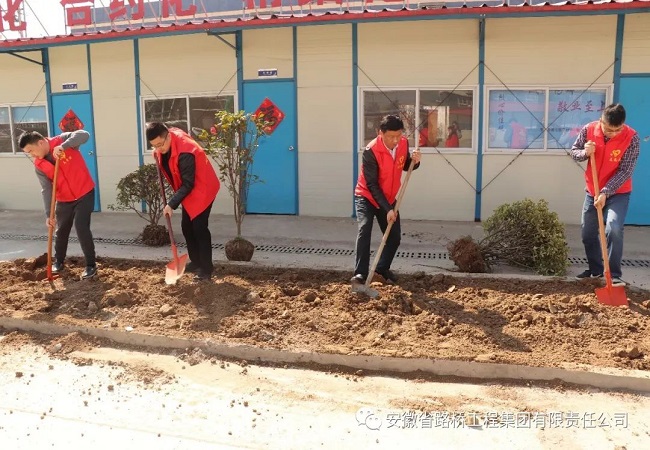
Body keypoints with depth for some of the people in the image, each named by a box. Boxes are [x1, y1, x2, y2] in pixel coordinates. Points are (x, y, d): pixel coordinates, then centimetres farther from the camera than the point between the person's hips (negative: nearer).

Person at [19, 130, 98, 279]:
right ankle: (58, 261, 35)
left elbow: (84, 135, -29)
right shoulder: (39, 166, -4)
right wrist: (49, 214, -14)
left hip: (84, 194, -5)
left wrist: (63, 146, -38)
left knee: (82, 228, -13)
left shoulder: (62, 141, -13)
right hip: (64, 200, 5)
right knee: (61, 231, 13)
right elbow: (46, 190, -7)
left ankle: (91, 265, -2)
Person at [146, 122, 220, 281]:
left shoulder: (185, 153, -33)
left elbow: (188, 184, -28)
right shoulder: (163, 144, -7)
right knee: (186, 226, 11)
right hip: (188, 190, 9)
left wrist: (171, 204, -28)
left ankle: (206, 268, -3)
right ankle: (196, 262, 24)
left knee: (199, 227, -10)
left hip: (202, 189, -9)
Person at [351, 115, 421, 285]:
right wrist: (387, 209, -31)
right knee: (364, 229, -24)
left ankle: (382, 268, 25)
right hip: (366, 197, -5)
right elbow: (371, 185, -26)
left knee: (395, 236, 6)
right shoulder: (371, 151, -28)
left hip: (389, 198, 6)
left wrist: (414, 161, -16)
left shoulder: (404, 143, -11)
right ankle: (360, 273, -20)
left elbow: (405, 166, 8)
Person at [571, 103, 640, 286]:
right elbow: (574, 151, 1)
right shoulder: (588, 130, -13)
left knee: (613, 229, -22)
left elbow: (625, 171, -21)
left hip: (618, 193, -4)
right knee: (588, 233, 11)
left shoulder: (631, 138, -21)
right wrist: (584, 152, -23)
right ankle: (595, 269, 32)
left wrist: (605, 193, -28)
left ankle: (614, 275, -8)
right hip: (592, 191, 4)